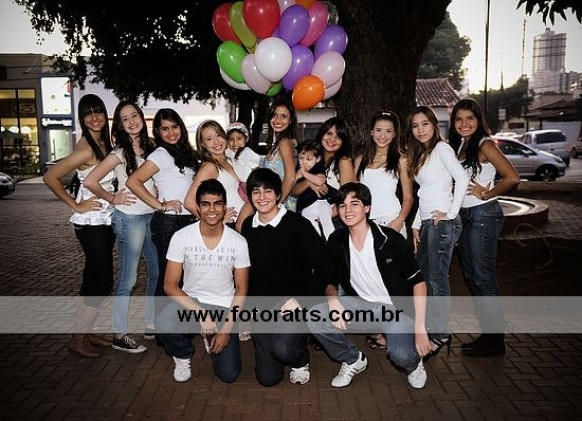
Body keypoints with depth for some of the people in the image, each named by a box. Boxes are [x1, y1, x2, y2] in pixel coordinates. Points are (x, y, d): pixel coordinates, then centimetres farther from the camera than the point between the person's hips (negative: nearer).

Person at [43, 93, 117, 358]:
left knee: (95, 279, 15)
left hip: (105, 220, 8)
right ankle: (77, 339, 11)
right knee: (102, 282, -3)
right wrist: (75, 206, -16)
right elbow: (50, 177, -20)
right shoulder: (86, 148, -18)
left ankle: (85, 331, 28)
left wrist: (113, 196, 3)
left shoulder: (104, 144, 8)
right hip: (91, 222, -8)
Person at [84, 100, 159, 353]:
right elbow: (90, 181, -17)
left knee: (157, 271, 14)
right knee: (128, 279, 0)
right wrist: (113, 199, -7)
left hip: (151, 216, 7)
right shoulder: (120, 152, -11)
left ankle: (151, 324, 29)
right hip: (130, 218, -7)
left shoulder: (150, 146, 7)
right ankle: (119, 335, 12)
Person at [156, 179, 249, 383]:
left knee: (229, 374, -10)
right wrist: (201, 313, -23)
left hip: (224, 308, 1)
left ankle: (213, 340, 25)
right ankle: (183, 356, 3)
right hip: (190, 302, 0)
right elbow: (170, 286, -11)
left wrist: (227, 327, -12)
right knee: (165, 326, -34)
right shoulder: (181, 237, -12)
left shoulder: (238, 242, -10)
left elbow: (241, 289, -2)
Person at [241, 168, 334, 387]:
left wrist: (301, 300, -17)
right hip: (261, 307, 5)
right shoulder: (247, 227, 4)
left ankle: (301, 360, 5)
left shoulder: (297, 225, -10)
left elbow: (324, 268, -11)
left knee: (283, 349, -33)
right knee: (267, 377, 4)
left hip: (294, 305, -4)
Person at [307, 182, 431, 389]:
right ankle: (353, 360, 8)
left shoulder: (390, 239, -14)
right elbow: (330, 279, 9)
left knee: (401, 355, -32)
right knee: (315, 318, -20)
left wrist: (420, 327, -18)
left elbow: (418, 282, -11)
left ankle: (414, 363, 10)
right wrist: (332, 299, -16)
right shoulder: (337, 242, -2)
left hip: (397, 308, -4)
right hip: (361, 305, 4)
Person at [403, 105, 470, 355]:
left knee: (437, 278, -4)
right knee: (422, 276, 12)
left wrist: (451, 212, -16)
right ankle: (429, 329, 24)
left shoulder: (441, 148, -5)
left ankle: (441, 335, 8)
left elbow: (462, 178, -17)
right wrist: (416, 225, 14)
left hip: (442, 222, -9)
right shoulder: (419, 155, 19)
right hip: (427, 222, 9)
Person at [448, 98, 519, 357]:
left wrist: (486, 193, -10)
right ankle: (488, 333, 24)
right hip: (464, 216, 9)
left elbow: (512, 177, -17)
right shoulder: (458, 146, 13)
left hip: (483, 215, -9)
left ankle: (495, 340, 8)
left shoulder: (485, 145, -10)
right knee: (471, 277, 12)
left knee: (483, 277, -4)